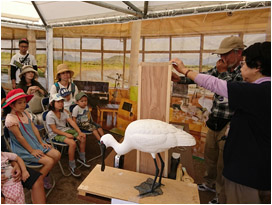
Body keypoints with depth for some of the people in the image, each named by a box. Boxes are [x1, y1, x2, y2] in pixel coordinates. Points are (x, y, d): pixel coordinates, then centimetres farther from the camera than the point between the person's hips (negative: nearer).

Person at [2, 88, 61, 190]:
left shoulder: (25, 113, 5)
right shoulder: (10, 119, -19)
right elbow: (19, 137, -19)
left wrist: (41, 142, 4)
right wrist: (32, 151, -15)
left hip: (35, 144, 8)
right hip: (23, 149, -8)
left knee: (57, 155, -2)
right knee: (49, 161, -19)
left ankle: (44, 175, 19)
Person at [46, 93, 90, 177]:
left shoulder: (63, 112, 5)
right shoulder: (50, 115, -16)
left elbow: (71, 122, -2)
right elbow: (54, 130, -19)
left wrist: (79, 132, -12)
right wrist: (66, 135, -26)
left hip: (65, 130, 8)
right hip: (56, 134, -8)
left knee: (83, 137, -6)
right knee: (72, 143, -31)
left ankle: (82, 158, 14)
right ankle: (72, 166, -13)